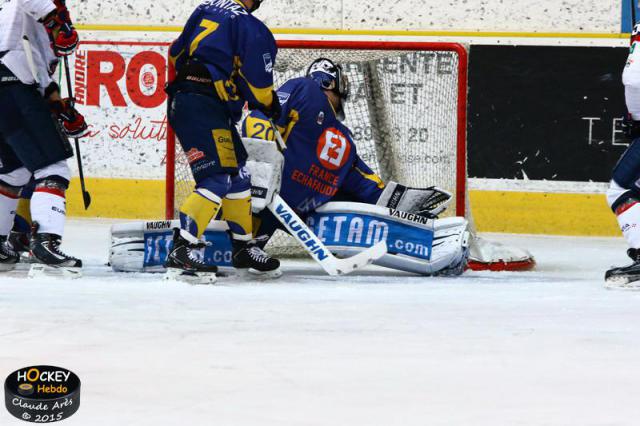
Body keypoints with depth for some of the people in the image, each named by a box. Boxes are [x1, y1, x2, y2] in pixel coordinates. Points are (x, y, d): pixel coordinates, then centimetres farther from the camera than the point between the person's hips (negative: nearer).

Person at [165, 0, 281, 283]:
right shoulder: (249, 26, -8)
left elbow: (177, 54, 23)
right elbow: (258, 80, -9)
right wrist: (270, 104, 11)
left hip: (182, 100, 9)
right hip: (205, 108, -9)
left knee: (237, 174, 19)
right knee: (217, 180, -15)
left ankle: (244, 248, 27)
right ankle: (180, 254, -27)